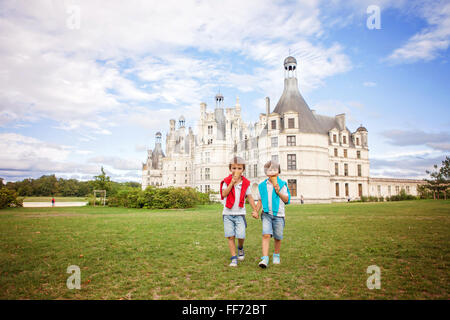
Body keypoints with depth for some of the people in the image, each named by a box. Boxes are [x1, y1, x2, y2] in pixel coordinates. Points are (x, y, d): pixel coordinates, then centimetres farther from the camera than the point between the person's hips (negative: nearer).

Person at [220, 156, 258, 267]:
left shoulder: (245, 183, 3)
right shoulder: (226, 181, -1)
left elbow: (250, 197, 8)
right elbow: (224, 194, -15)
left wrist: (255, 210, 3)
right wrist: (232, 182, -20)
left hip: (240, 214, 0)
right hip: (228, 213, 0)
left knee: (241, 236, -8)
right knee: (230, 236, -1)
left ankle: (240, 248, 26)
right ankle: (234, 259, 11)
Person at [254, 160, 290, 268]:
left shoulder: (282, 184, 0)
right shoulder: (262, 186, 6)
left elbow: (286, 200, 0)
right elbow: (260, 200, 14)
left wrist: (279, 192, -15)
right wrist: (256, 211, 3)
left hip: (279, 215, 0)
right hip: (266, 214, 0)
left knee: (277, 237, 9)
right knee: (266, 235, -14)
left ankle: (276, 255, 31)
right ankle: (265, 259, -14)